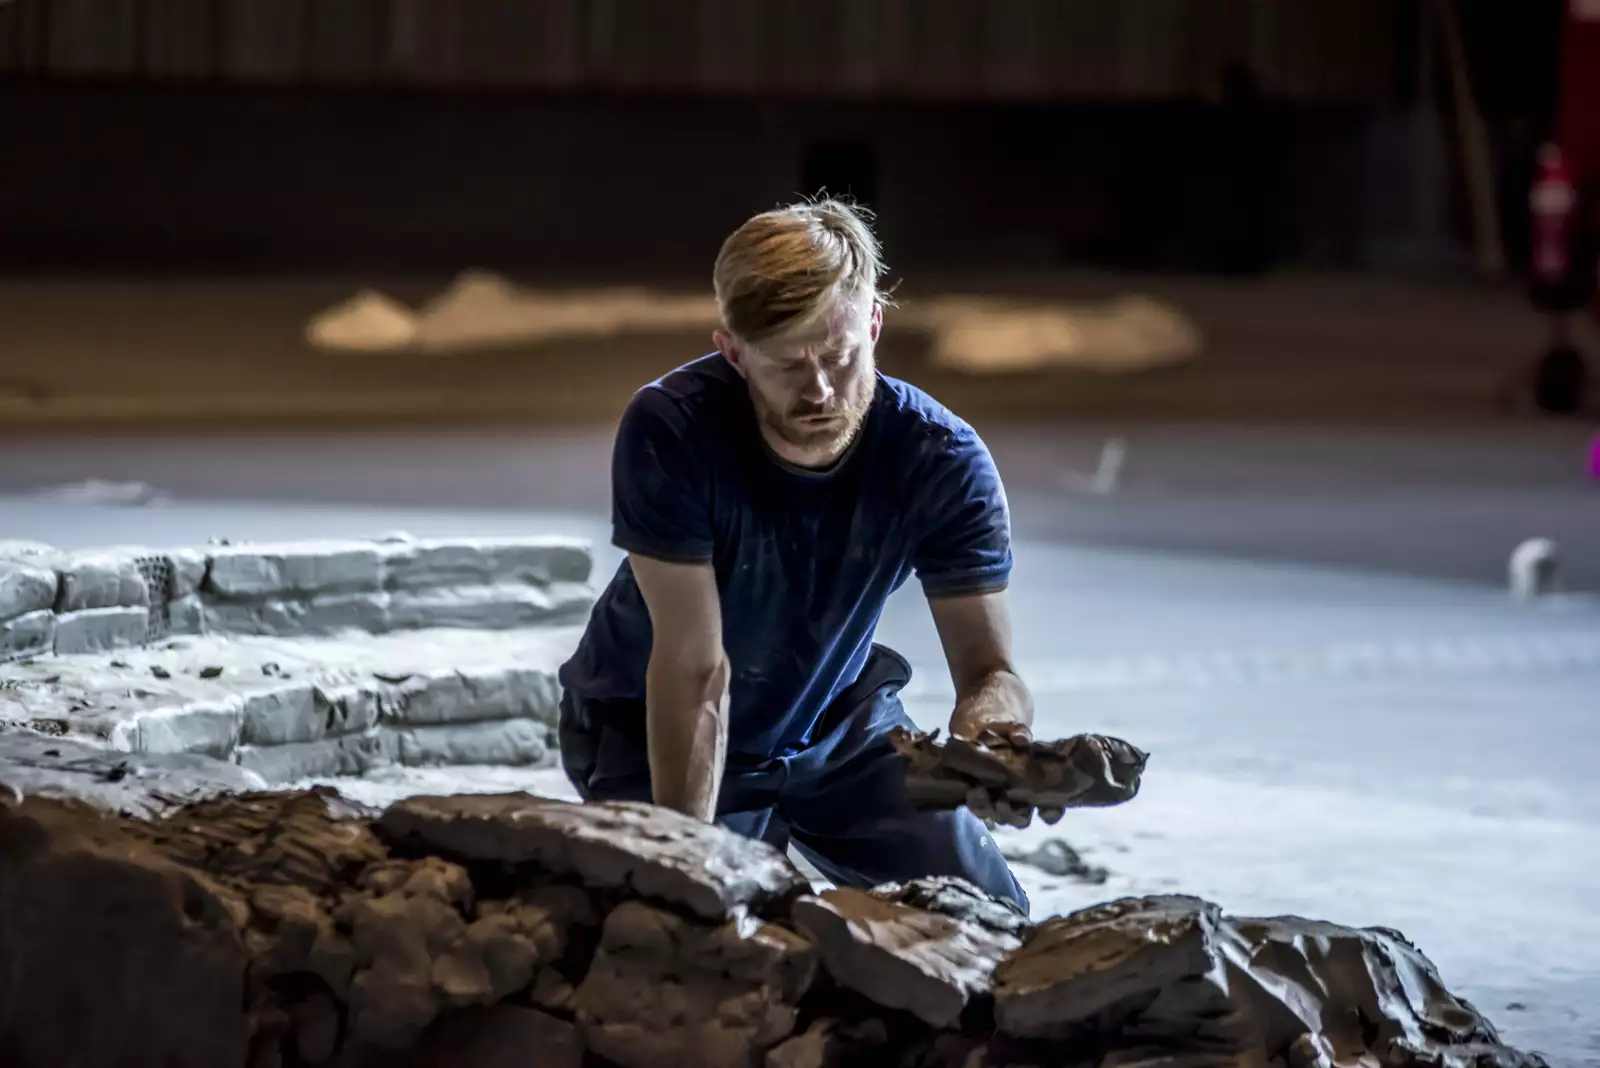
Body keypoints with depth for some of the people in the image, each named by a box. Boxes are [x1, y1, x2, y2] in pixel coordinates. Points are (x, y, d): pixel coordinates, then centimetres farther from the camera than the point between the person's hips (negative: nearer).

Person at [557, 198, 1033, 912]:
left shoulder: (944, 459, -24)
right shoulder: (669, 431, -32)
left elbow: (986, 665, -24)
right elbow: (695, 666, -31)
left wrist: (993, 727, -50)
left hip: (842, 724, 3)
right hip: (652, 737, -3)